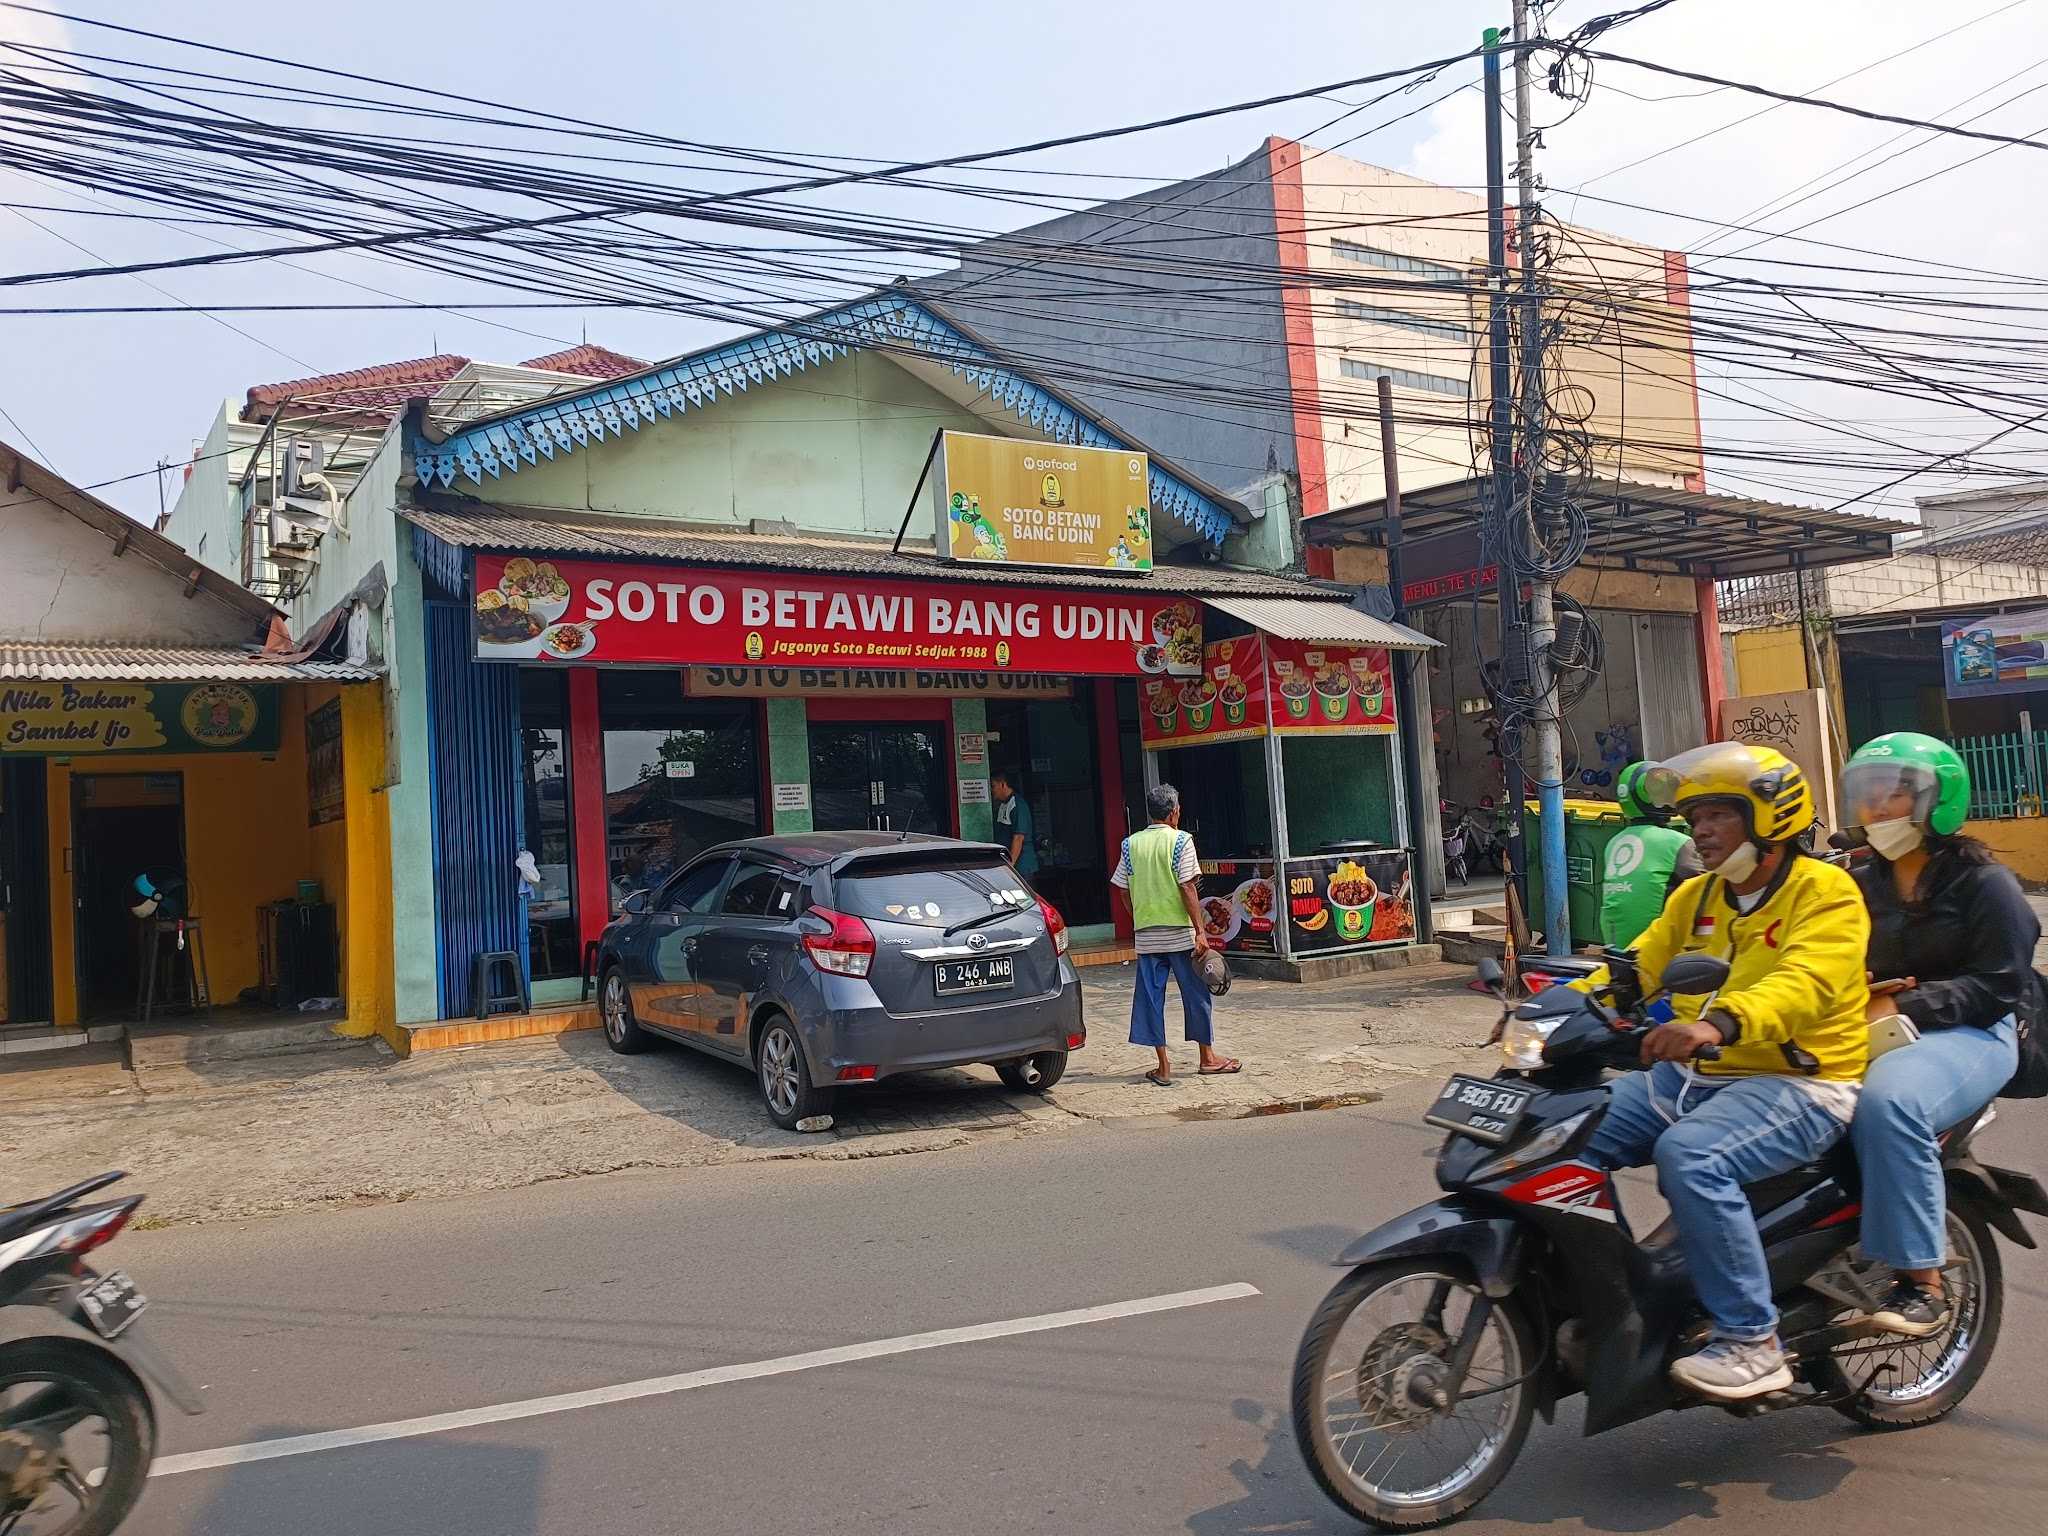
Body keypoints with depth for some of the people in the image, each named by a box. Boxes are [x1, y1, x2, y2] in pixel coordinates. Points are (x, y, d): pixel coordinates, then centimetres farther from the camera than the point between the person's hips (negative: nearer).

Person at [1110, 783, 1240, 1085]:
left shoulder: (1132, 844, 5)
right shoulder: (1180, 840, -6)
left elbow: (1124, 890, 7)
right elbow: (1187, 889, -12)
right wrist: (1200, 931, -10)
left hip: (1145, 935, 3)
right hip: (1179, 932, -3)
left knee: (1150, 997, 6)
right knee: (1196, 993, 10)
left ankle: (1164, 1066, 7)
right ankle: (1207, 1057, 20)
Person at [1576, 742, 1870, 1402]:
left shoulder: (1825, 891, -8)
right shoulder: (1695, 896, 16)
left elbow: (1807, 984, -26)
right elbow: (1635, 967, 9)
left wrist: (1722, 1021, -45)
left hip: (1798, 1083, -8)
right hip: (1696, 1076, 8)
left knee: (1689, 1155, -34)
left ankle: (1751, 1342, -20)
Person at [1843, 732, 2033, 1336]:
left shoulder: (1984, 882, -1)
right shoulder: (1862, 886, 17)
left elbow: (2000, 986, -8)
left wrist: (1903, 1007, -18)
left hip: (1968, 1035, -6)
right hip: (1870, 1031, 6)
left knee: (1889, 1097, -38)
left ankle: (1921, 1283, -30)